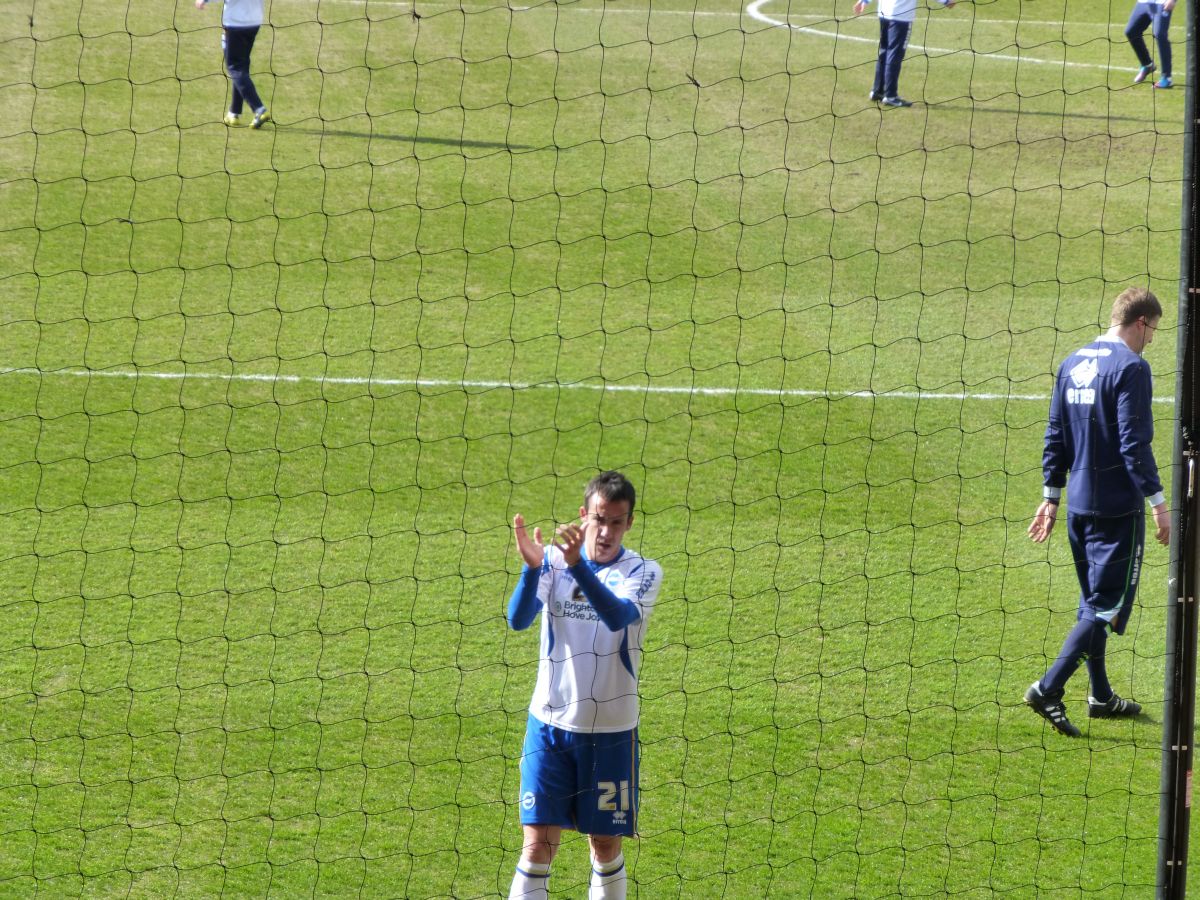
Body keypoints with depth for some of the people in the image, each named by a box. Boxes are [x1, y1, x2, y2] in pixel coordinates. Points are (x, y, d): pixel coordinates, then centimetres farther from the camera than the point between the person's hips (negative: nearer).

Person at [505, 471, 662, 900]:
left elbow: (618, 616, -28)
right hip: (550, 723, 0)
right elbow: (518, 620, -18)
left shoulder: (642, 572, -6)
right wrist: (532, 567, -37)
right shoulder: (553, 560, -3)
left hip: (611, 730, 0)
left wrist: (578, 565, -43)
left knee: (605, 845, 8)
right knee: (538, 844, -5)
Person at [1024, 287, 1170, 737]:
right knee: (1108, 604, -5)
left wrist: (1051, 497, 19)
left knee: (1093, 601, 19)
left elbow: (1055, 436, 13)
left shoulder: (1072, 364, 10)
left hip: (1079, 504, 8)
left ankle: (1101, 696, 26)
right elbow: (1134, 443, -19)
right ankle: (1048, 688, -15)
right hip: (1117, 506, -8)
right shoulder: (1130, 367, -14)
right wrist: (1158, 503, -15)